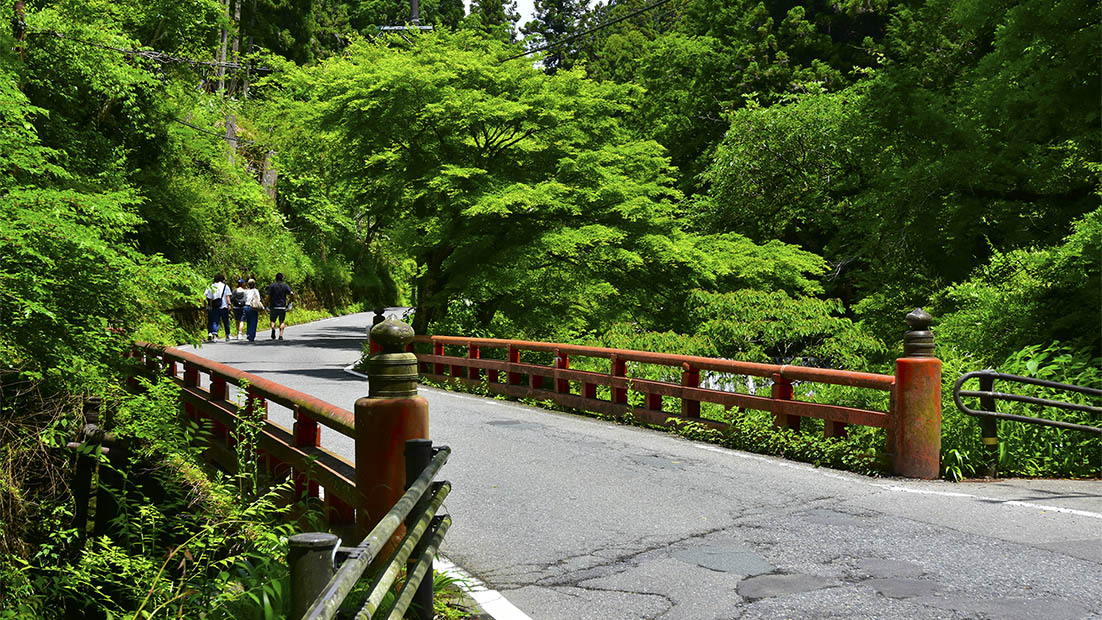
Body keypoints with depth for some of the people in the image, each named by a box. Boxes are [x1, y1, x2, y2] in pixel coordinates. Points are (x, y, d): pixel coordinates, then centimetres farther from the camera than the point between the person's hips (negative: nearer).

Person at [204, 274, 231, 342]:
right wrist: (229, 304, -8)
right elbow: (227, 296, -7)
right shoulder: (225, 287, 2)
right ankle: (227, 336, 13)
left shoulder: (212, 287, 7)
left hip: (215, 307, 1)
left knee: (215, 321, 1)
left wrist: (211, 306, 12)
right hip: (224, 307, -1)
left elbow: (210, 298, 7)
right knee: (226, 322, 8)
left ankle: (214, 334, -19)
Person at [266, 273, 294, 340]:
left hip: (274, 307, 0)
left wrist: (268, 305, 3)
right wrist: (289, 302, 4)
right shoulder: (285, 286, 4)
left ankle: (273, 328, -19)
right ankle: (281, 335, -2)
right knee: (282, 321, 11)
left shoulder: (272, 286, 2)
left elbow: (268, 296, -5)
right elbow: (292, 294, -9)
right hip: (283, 307, 0)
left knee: (273, 321, 12)